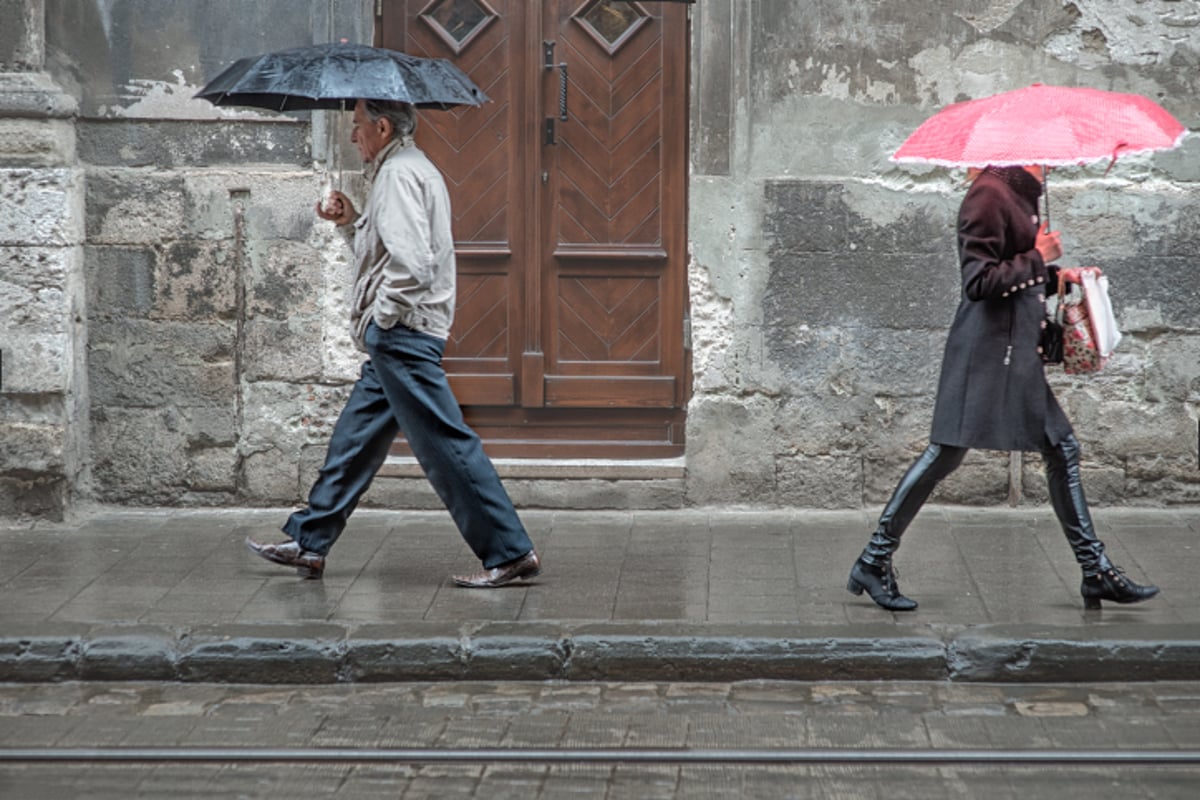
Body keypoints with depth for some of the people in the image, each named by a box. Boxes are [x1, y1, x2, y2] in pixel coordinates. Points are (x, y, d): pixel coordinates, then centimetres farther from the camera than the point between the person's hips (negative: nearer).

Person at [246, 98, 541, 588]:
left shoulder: (399, 174, -15)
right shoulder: (412, 167, 18)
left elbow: (411, 264, -25)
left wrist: (378, 319, -15)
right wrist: (355, 220, 15)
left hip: (403, 333, -11)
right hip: (396, 339, 11)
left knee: (445, 444, -9)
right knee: (354, 439, 15)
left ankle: (510, 553, -7)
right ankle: (309, 544, 24)